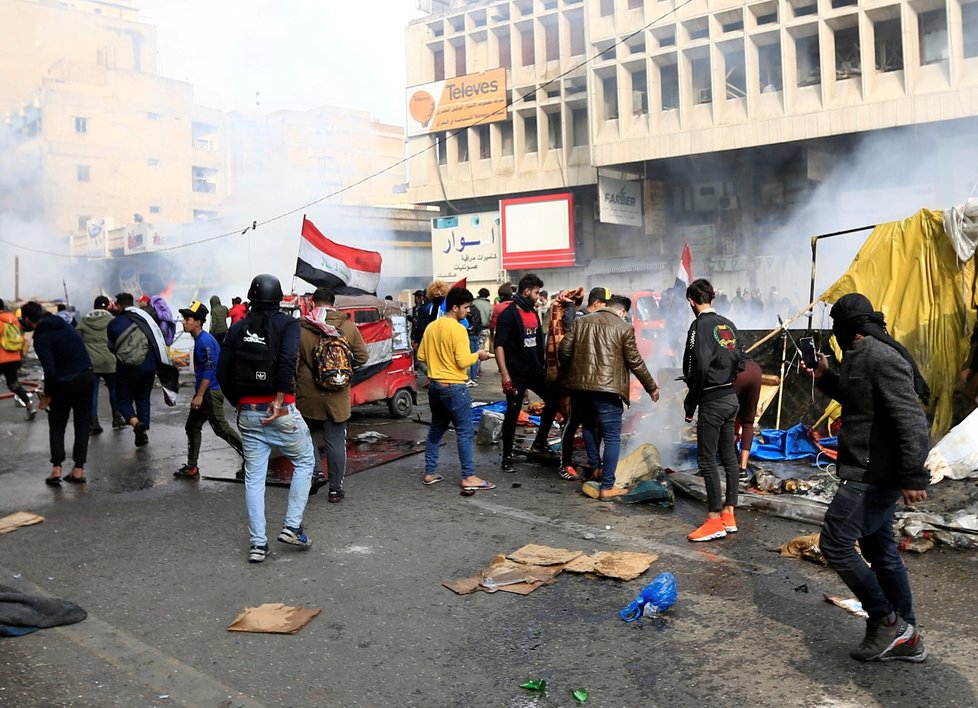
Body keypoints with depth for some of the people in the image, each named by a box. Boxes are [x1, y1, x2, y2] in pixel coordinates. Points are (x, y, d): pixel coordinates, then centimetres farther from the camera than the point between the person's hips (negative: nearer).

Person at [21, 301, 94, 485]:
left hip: (65, 383, -6)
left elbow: (50, 371, -17)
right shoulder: (64, 324, 9)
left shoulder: (41, 338, -12)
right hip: (87, 377, 6)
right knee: (82, 424, 11)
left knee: (56, 425, 12)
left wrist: (47, 395, -6)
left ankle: (56, 468, 3)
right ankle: (78, 469, 11)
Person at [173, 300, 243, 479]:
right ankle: (191, 468, 21)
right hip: (204, 393, 10)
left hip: (211, 392, -10)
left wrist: (199, 395, -23)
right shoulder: (199, 339, 13)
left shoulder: (205, 340, -18)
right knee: (192, 427, 14)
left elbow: (209, 370, -23)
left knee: (221, 428, -7)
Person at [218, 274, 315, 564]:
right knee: (304, 462, 15)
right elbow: (287, 360, -21)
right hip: (282, 410, -4)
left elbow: (222, 373, 5)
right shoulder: (287, 323, -3)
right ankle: (292, 527, 9)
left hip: (248, 412, 4)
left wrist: (240, 403, 14)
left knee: (253, 477, 9)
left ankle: (257, 544, 11)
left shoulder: (237, 328, 8)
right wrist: (279, 399, -18)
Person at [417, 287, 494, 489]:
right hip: (454, 387, -8)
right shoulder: (458, 329, -15)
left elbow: (421, 355, 12)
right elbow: (463, 361, -19)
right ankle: (469, 477, 1)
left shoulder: (431, 327, 8)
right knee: (465, 431, -1)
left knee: (436, 429, 16)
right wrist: (477, 355, -2)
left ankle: (430, 473, 20)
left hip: (435, 385, 8)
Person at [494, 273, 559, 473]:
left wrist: (543, 365, 17)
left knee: (553, 400, 13)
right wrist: (504, 374, -23)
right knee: (512, 413, -2)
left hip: (535, 370, 8)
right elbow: (499, 345, -18)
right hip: (516, 373, -8)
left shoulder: (533, 312, 11)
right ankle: (507, 457, 9)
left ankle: (540, 442, 27)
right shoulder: (508, 314, -13)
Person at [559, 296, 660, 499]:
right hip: (607, 389, -4)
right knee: (612, 438, 4)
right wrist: (651, 387, 13)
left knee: (589, 426, 28)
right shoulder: (624, 328, 0)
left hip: (579, 386, 5)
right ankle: (607, 487, 5)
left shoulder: (581, 322, 10)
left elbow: (564, 349, 7)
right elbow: (635, 362, 1)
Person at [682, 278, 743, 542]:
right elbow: (739, 361, 13)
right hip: (731, 398, 8)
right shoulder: (728, 325, 10)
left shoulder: (700, 325, -14)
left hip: (712, 401, -8)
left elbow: (700, 366, -21)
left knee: (707, 459, -3)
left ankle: (715, 520, 0)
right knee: (729, 457, 12)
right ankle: (729, 514, 20)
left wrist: (691, 402, -12)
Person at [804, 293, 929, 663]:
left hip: (873, 476, -10)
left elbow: (911, 420, -24)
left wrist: (913, 476, -26)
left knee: (835, 544, -7)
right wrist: (824, 377, 20)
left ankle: (887, 621, 6)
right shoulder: (862, 357, 12)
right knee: (878, 550, 16)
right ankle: (906, 638, 27)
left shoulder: (882, 359, -19)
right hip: (873, 474, 10)